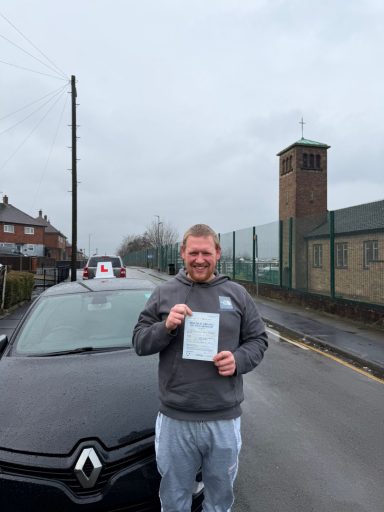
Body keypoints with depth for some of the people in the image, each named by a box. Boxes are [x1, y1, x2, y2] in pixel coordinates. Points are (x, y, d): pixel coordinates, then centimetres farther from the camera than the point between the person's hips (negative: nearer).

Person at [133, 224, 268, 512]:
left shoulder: (237, 294, 2)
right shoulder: (164, 293, 0)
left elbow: (258, 340, 6)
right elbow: (139, 342, 0)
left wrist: (239, 360, -14)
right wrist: (166, 326, -19)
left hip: (225, 419, 1)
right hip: (175, 419, 0)